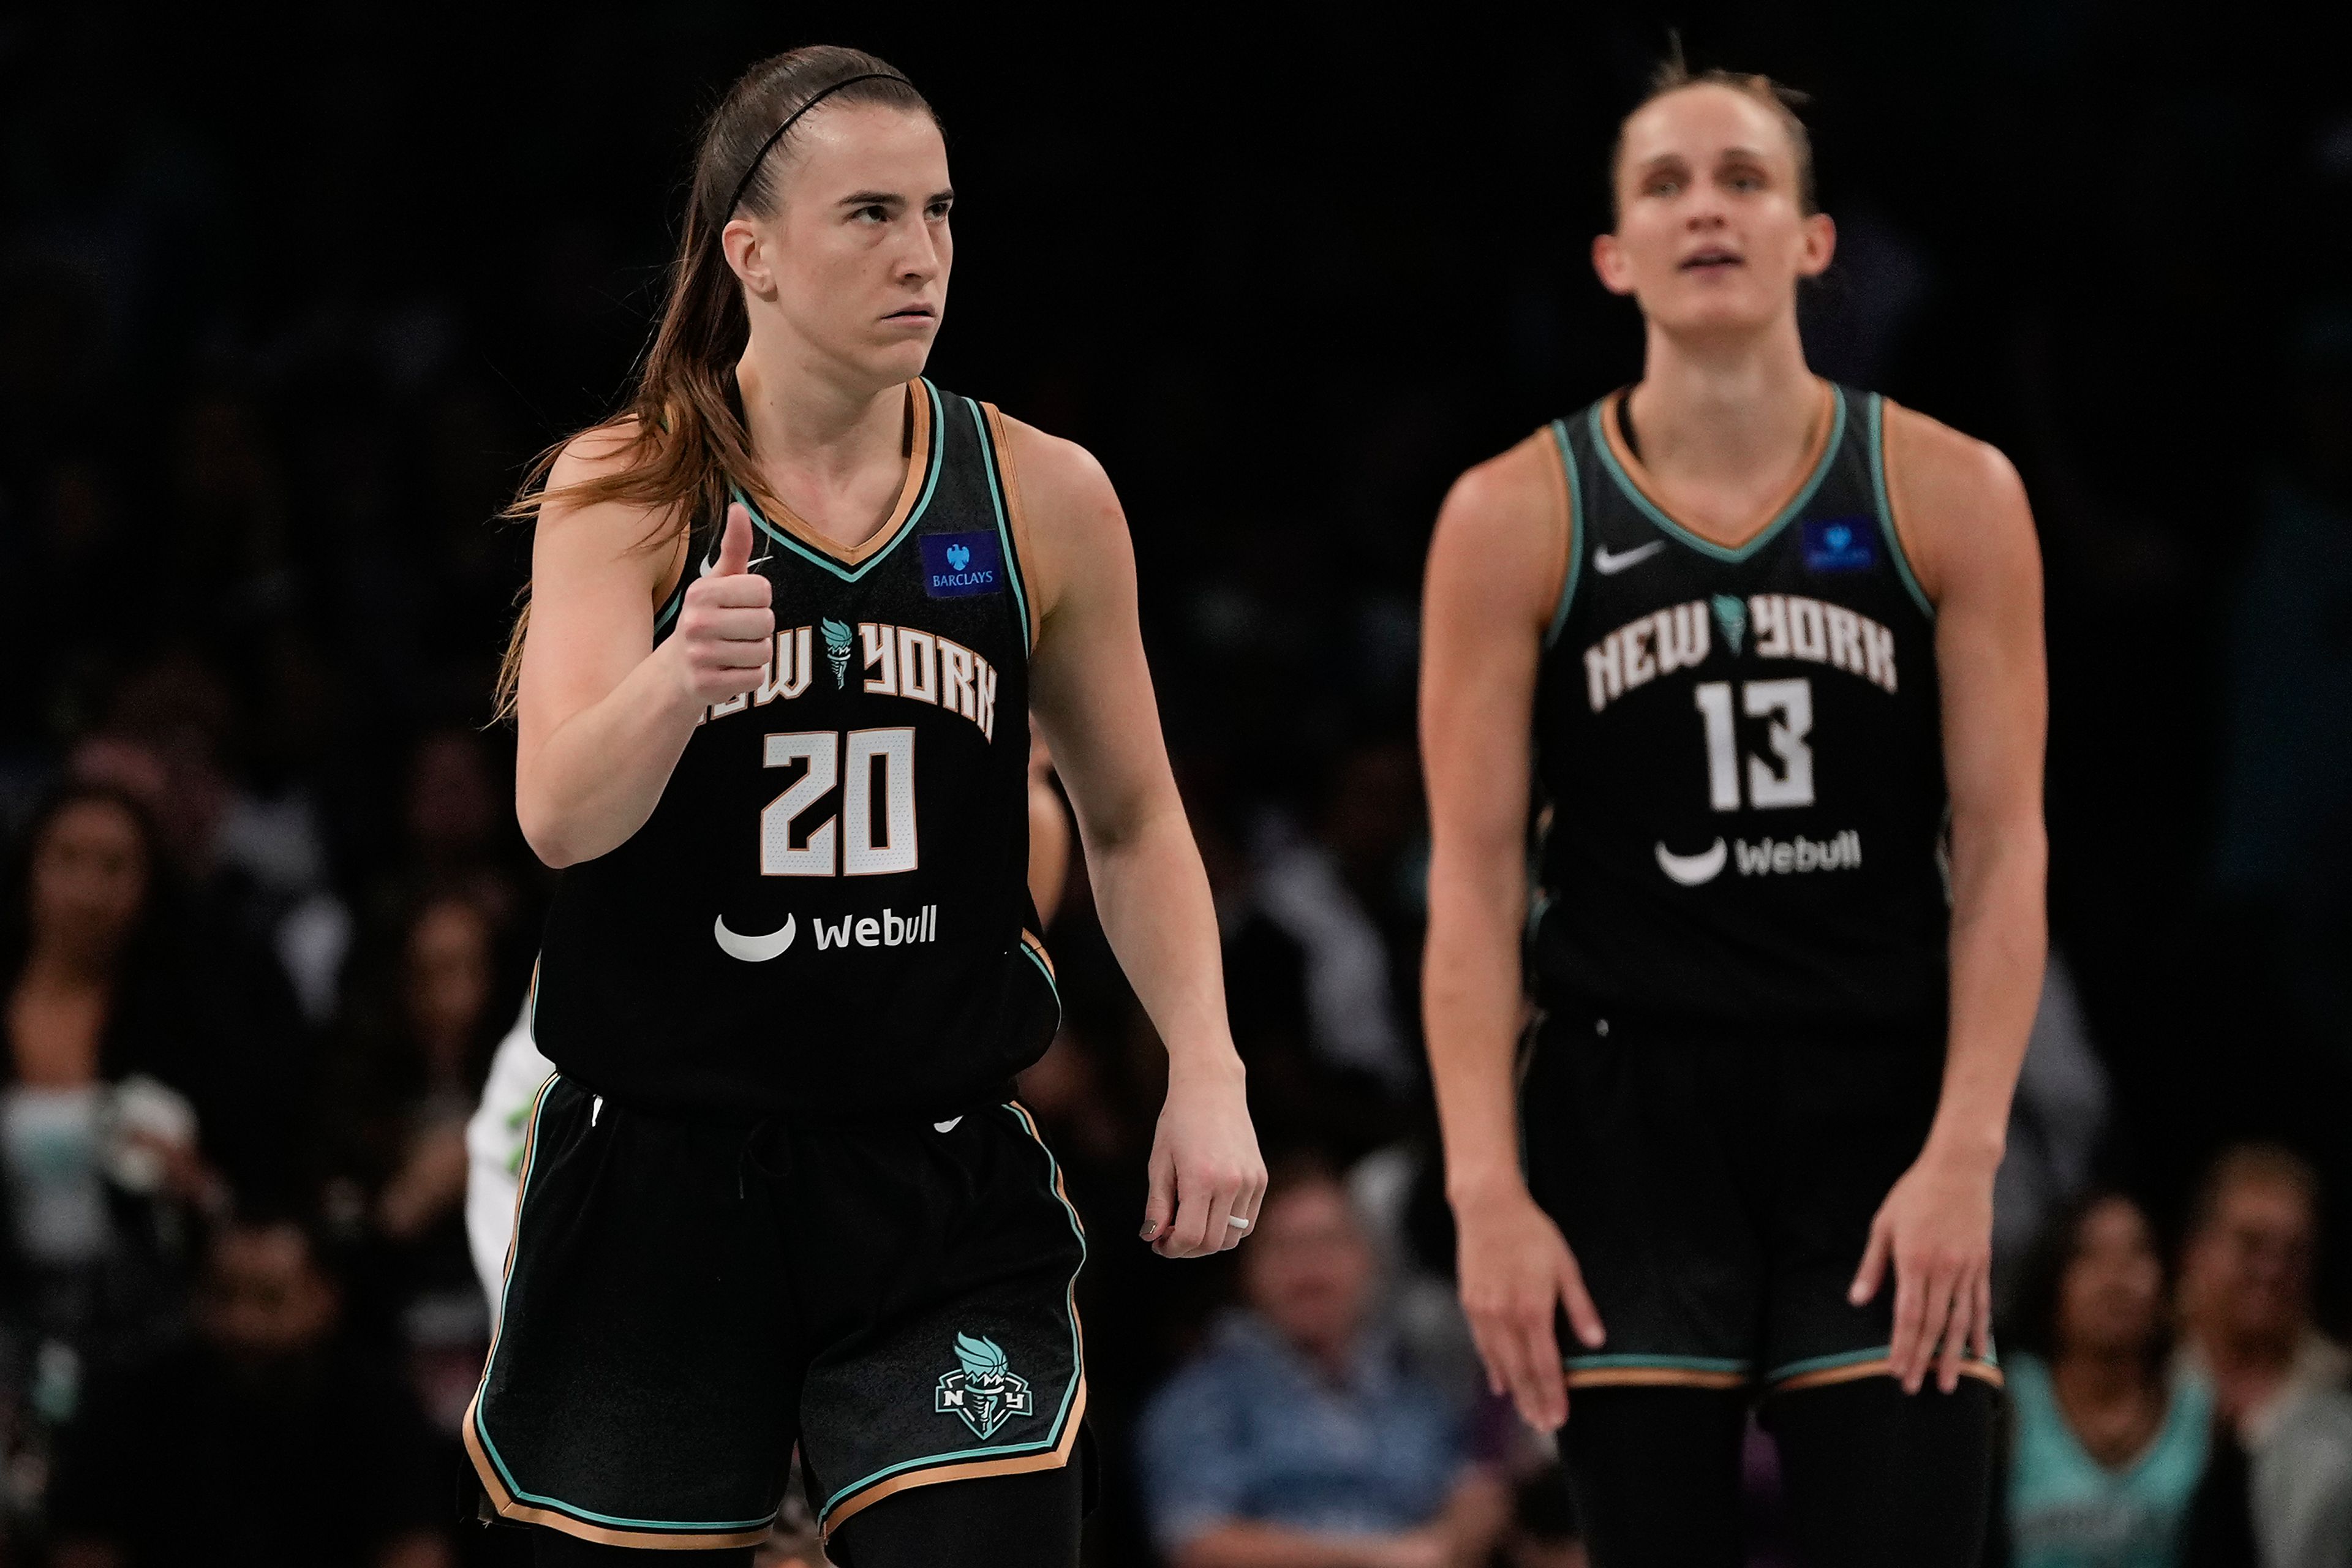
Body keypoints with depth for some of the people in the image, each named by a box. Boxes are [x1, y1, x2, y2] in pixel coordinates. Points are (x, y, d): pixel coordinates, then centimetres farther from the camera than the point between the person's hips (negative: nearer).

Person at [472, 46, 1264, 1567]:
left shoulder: (1040, 498, 1)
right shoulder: (627, 489, -5)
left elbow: (1133, 820, 13)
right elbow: (560, 814, -18)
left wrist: (1206, 1071, 0)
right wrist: (676, 680, -38)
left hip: (940, 1193, 1)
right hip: (657, 1173, -1)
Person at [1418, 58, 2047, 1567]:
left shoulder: (1951, 498, 1)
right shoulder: (1516, 520, 0)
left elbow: (2003, 850, -2)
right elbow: (1476, 875, -2)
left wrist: (1964, 1155, -11)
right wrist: (1488, 1190, -10)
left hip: (1882, 1115, 0)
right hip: (1630, 1117, 0)